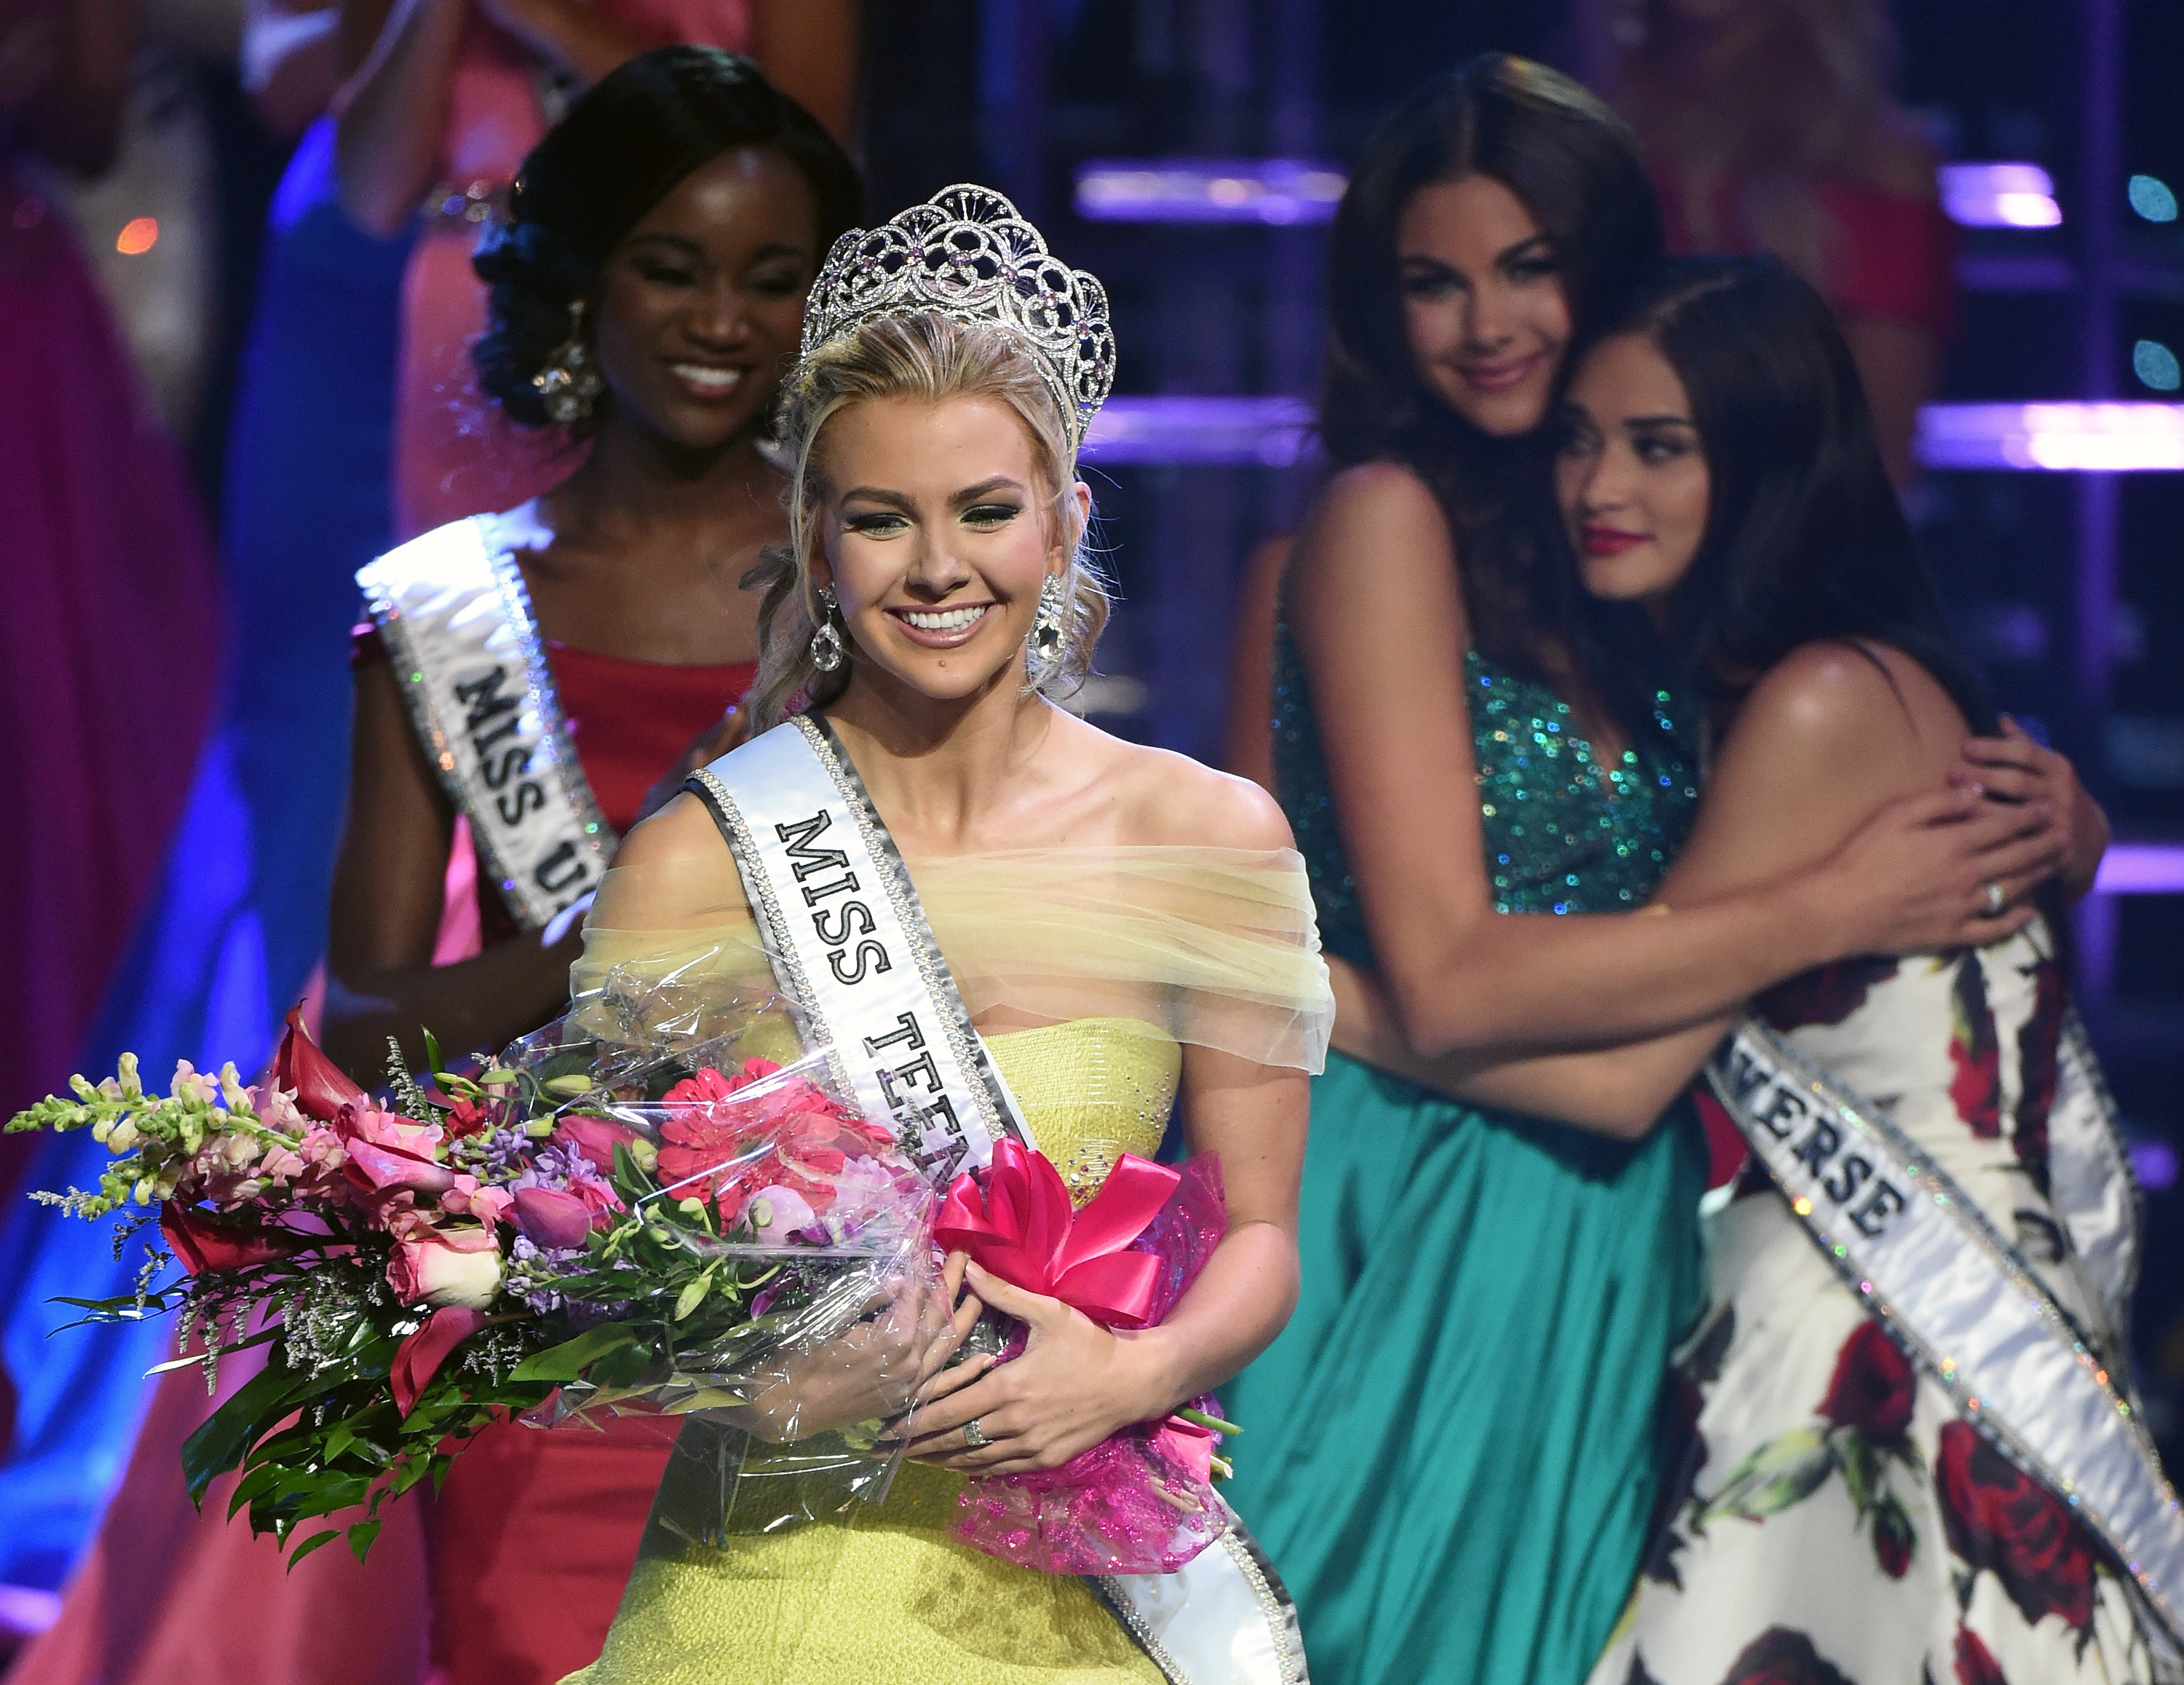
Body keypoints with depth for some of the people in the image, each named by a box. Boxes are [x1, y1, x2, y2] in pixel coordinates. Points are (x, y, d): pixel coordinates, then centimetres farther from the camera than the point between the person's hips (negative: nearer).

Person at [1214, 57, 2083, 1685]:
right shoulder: (1384, 522, -10)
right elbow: (1446, 984, -17)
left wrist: (2032, 812, -7)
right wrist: (1838, 908, -17)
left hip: (1600, 1244, 6)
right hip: (1423, 1228, -6)